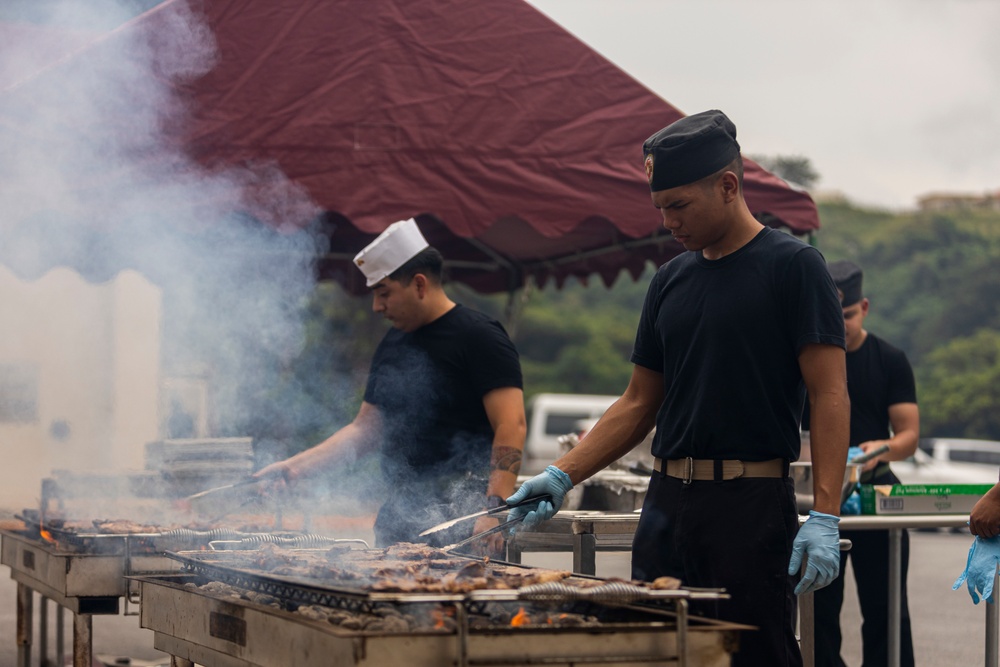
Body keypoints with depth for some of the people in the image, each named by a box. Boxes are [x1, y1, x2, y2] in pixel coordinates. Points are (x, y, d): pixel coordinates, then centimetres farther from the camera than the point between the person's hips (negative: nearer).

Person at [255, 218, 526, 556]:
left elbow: (512, 426, -15)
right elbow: (365, 429, 23)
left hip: (462, 517, -7)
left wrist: (494, 509, -26)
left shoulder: (478, 336, -6)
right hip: (400, 513, 7)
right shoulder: (392, 345, 19)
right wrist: (297, 466, 12)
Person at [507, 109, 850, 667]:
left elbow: (830, 397, -9)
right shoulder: (671, 280, 15)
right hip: (667, 505, 6)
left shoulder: (792, 266, -3)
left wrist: (825, 518, -17)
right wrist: (562, 476, 9)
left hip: (753, 502, -6)